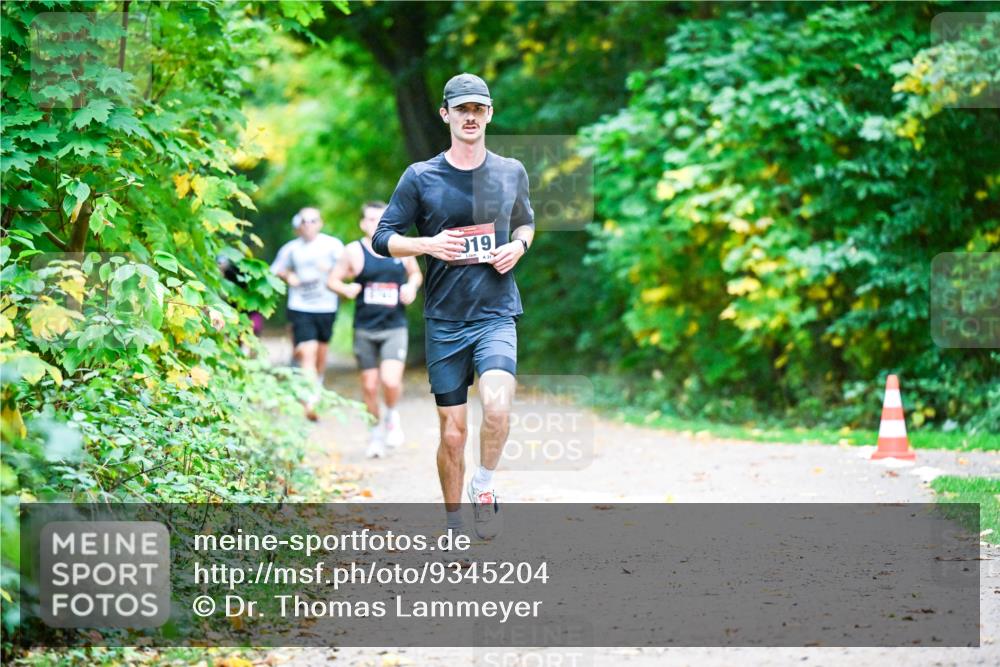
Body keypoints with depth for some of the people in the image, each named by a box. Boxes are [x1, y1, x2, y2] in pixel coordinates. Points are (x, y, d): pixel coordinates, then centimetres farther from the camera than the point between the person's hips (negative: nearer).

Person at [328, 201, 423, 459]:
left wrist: (412, 286, -2)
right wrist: (346, 289, -16)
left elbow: (415, 273, 19)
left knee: (391, 381, -18)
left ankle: (392, 416, 13)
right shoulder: (354, 251, -1)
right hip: (365, 329, 0)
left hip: (395, 328, 0)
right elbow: (333, 280, 4)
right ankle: (376, 430, 28)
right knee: (369, 386, 7)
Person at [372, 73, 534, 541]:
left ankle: (484, 486, 1)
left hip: (497, 314, 0)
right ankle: (454, 526, 20)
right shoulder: (420, 177, 0)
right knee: (452, 432, 2)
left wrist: (518, 245, 1)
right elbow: (382, 239, 3)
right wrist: (428, 244, -15)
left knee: (497, 406, -26)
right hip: (445, 320, 0)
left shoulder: (511, 173, 7)